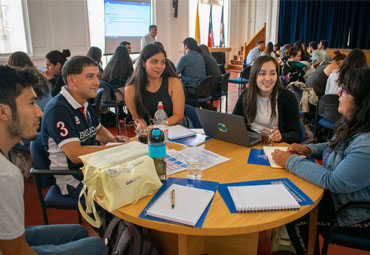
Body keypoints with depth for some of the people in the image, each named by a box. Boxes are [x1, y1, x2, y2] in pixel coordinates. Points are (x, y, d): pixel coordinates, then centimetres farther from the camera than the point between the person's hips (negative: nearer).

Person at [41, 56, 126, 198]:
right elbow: (76, 154, -27)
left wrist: (113, 139, 2)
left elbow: (98, 129, 25)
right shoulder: (58, 110, -19)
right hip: (72, 179, -8)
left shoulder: (84, 104, 9)